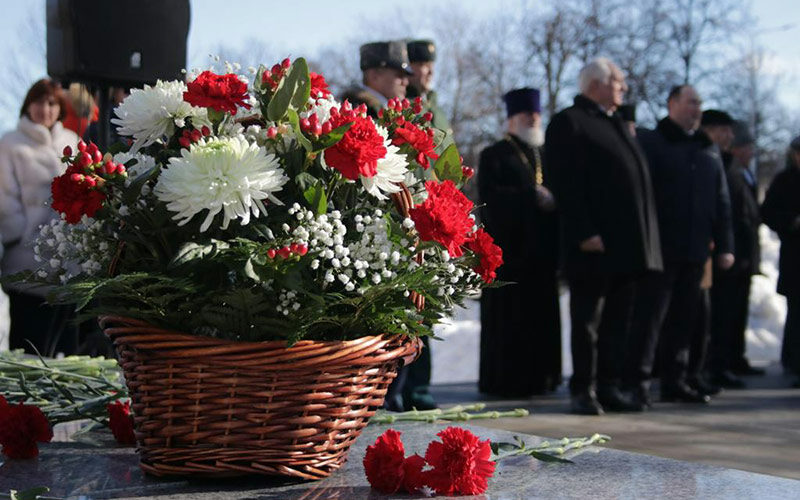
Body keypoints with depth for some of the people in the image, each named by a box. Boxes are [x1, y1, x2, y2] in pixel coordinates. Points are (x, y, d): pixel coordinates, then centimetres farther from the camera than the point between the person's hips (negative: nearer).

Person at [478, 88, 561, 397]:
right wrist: (531, 197, -18)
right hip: (509, 247, -6)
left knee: (541, 316, 4)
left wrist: (551, 200, -4)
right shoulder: (495, 156, 3)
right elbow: (490, 197, -11)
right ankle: (503, 381, -1)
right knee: (508, 317, -6)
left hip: (541, 249, 6)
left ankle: (537, 378, 10)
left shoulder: (545, 156, 21)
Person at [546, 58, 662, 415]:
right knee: (588, 319, -1)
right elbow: (567, 186, -15)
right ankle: (583, 390, 6)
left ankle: (609, 387, 18)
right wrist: (584, 234, -22)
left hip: (627, 246, 8)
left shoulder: (616, 124, 21)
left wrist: (644, 241, 16)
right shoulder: (569, 123, -6)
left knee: (618, 319, 11)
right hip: (595, 245, -8)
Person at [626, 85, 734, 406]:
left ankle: (675, 382, 16)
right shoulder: (649, 142, 0)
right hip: (660, 248, -6)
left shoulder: (708, 150, 18)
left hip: (695, 249, 6)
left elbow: (722, 201, 18)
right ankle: (637, 382, -4)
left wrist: (724, 246, 11)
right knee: (649, 316, -8)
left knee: (684, 318, 9)